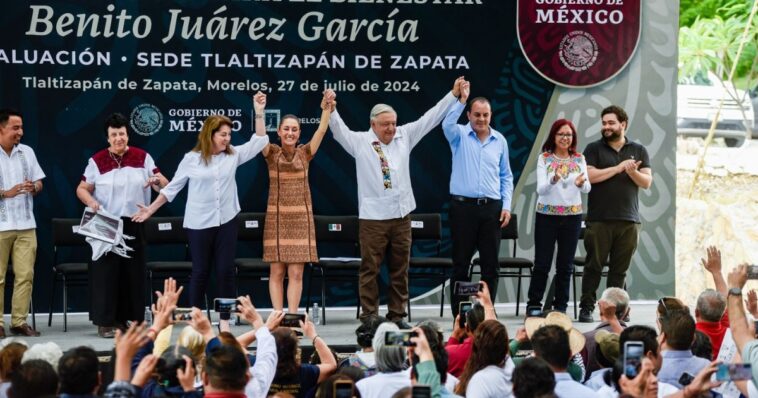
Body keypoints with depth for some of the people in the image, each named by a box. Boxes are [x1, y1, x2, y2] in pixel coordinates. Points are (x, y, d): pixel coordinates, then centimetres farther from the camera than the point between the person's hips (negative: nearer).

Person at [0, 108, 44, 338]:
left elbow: (39, 183, 14)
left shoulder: (27, 152, 11)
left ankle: (19, 322, 7)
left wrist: (33, 187, -8)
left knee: (25, 274, 1)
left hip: (26, 224, 4)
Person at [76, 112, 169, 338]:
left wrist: (157, 181, -22)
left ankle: (123, 319, 13)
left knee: (132, 272, 4)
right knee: (106, 271, -4)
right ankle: (105, 322, -1)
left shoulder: (142, 157, 6)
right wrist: (90, 201, -18)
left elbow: (164, 184, 2)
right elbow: (82, 189, 4)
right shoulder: (97, 161, 1)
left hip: (134, 224, 3)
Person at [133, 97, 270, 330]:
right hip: (199, 223, -2)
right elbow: (172, 188, 3)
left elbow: (259, 141, 4)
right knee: (200, 272, 5)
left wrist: (259, 112, -4)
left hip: (226, 222, 2)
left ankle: (225, 323, 8)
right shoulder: (191, 159, -3)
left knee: (226, 271, 2)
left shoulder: (233, 155, 4)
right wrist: (151, 209, 1)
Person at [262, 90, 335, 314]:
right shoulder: (272, 153, 4)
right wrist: (259, 113, -28)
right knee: (277, 272, 0)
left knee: (296, 273, -1)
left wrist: (327, 109, -18)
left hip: (301, 217, 1)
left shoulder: (305, 153, 8)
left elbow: (321, 131, -4)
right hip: (277, 217, -1)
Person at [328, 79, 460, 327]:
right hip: (372, 216, -4)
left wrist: (453, 95, 7)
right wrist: (330, 109, -30)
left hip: (401, 215, 4)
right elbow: (339, 129, -12)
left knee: (400, 269, 9)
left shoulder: (404, 136, 9)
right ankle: (369, 318, 3)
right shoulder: (360, 142, -1)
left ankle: (397, 316, 17)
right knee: (370, 269, -2)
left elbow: (430, 118, 10)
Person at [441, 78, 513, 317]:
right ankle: (459, 315, 6)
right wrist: (461, 100, -29)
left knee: (491, 264, 4)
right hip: (464, 206, -3)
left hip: (492, 208, 3)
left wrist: (506, 205, 4)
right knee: (460, 263, 1)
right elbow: (447, 124, -22)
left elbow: (506, 177, 13)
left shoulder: (500, 141, 10)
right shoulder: (460, 136, 2)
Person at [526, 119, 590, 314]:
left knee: (565, 265, 7)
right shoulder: (544, 159, -2)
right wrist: (553, 180, -31)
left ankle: (561, 306, 14)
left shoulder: (579, 159, 6)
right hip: (547, 215, -2)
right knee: (542, 264, -1)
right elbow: (541, 189, -11)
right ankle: (534, 304, 7)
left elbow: (587, 188, -2)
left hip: (572, 216, 2)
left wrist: (581, 183, -26)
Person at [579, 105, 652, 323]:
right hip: (599, 220, -2)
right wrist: (618, 168, -13)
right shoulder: (594, 149, 6)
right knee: (594, 265, -1)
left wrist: (633, 172, -14)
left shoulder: (639, 151, 12)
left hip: (628, 221, 2)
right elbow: (590, 176, -9)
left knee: (620, 268, 3)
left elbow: (647, 182, 6)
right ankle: (587, 308, 4)